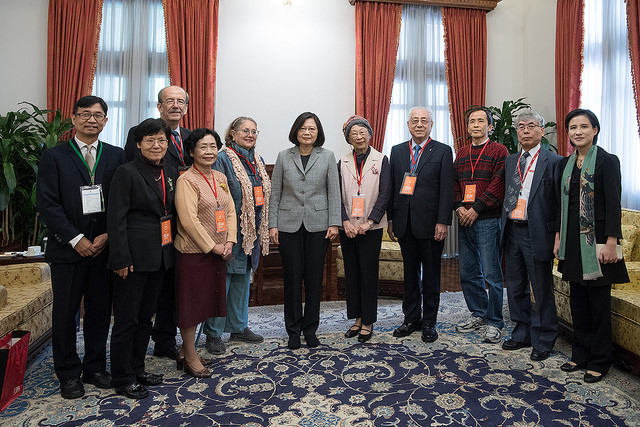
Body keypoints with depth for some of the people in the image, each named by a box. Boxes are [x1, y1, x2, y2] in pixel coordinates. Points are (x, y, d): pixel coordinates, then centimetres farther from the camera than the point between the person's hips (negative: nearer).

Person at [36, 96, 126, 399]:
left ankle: (95, 367, 26)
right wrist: (76, 239, -11)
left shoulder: (116, 156, 7)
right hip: (68, 248, -1)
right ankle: (68, 374, 24)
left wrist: (108, 235, -8)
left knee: (100, 311, 10)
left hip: (105, 246, 2)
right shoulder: (54, 156, 2)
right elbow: (48, 204, -5)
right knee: (65, 313, 8)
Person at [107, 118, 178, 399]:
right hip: (135, 256, -6)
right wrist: (122, 259, -17)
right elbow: (116, 218, -13)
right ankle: (123, 379, 21)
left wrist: (172, 249, 10)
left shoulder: (170, 173, 9)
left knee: (146, 315, 17)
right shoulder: (127, 173, -10)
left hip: (161, 256, 7)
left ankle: (137, 369, 32)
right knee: (126, 319, 6)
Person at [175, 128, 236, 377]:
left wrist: (229, 241, -2)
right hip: (193, 252, -7)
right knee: (190, 303, 4)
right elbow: (189, 220, -18)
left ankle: (187, 351, 32)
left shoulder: (220, 178, 11)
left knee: (203, 301, 16)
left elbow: (230, 211, 11)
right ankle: (190, 359, 19)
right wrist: (212, 246, -15)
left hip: (218, 252, 7)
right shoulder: (186, 180, -11)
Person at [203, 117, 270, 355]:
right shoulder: (223, 159, -10)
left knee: (243, 277, 16)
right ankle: (214, 333, 14)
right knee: (222, 277, -1)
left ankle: (238, 327, 29)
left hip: (252, 230, 8)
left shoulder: (257, 161, 13)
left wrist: (264, 228, 15)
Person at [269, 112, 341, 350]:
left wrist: (334, 223, -5)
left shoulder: (327, 157, 5)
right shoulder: (284, 157, 6)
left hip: (317, 225, 0)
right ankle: (293, 330, 20)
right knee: (292, 278, 5)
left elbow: (334, 192, 3)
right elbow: (275, 193, 5)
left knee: (314, 278, 6)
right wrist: (272, 224, -1)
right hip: (289, 225, 0)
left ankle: (310, 329, 22)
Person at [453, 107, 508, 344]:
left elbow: (498, 184, -10)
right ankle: (478, 313, 27)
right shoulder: (461, 154, 17)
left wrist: (476, 209, -14)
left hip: (487, 220, -5)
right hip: (464, 220, 6)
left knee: (491, 273, -2)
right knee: (468, 272, 11)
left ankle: (494, 322, 10)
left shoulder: (499, 151, 0)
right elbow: (454, 183, 14)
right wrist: (459, 207, -2)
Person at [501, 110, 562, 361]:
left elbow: (561, 201, -8)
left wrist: (558, 235, -14)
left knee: (542, 291, 6)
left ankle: (543, 342, 23)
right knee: (515, 288, 15)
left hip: (537, 234, -6)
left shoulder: (553, 161, -5)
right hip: (511, 232, 6)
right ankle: (522, 335, 32)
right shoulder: (510, 161, 13)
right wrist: (504, 226, 8)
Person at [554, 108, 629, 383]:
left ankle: (599, 361, 18)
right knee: (578, 299, 12)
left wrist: (610, 243, -16)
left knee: (598, 301, 4)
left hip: (596, 242, -6)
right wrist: (559, 237, 11)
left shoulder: (607, 161, -7)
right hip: (573, 242, 6)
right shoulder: (565, 163, 10)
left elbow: (613, 205, -11)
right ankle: (580, 355, 25)